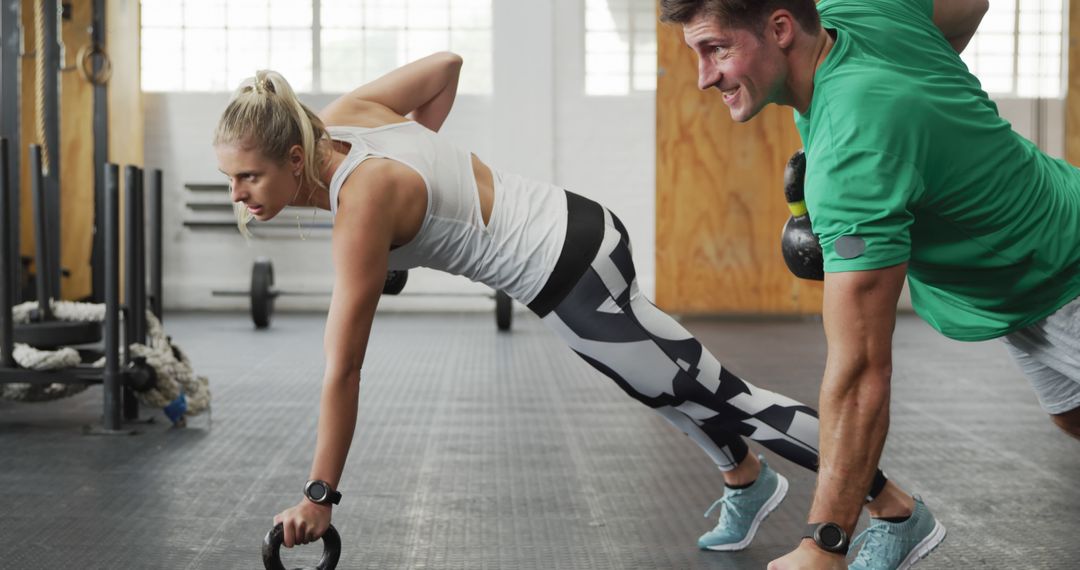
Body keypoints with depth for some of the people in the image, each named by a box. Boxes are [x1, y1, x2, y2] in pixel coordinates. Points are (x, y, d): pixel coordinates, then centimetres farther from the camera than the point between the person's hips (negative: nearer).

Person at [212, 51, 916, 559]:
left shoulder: (361, 204, -27)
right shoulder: (344, 115, -5)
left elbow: (343, 370, -23)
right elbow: (446, 64, 11)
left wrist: (318, 496, -16)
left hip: (572, 276, -9)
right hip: (571, 230, 9)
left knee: (719, 396, 3)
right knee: (672, 382, 29)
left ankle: (899, 508, 16)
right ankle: (749, 482, 52)